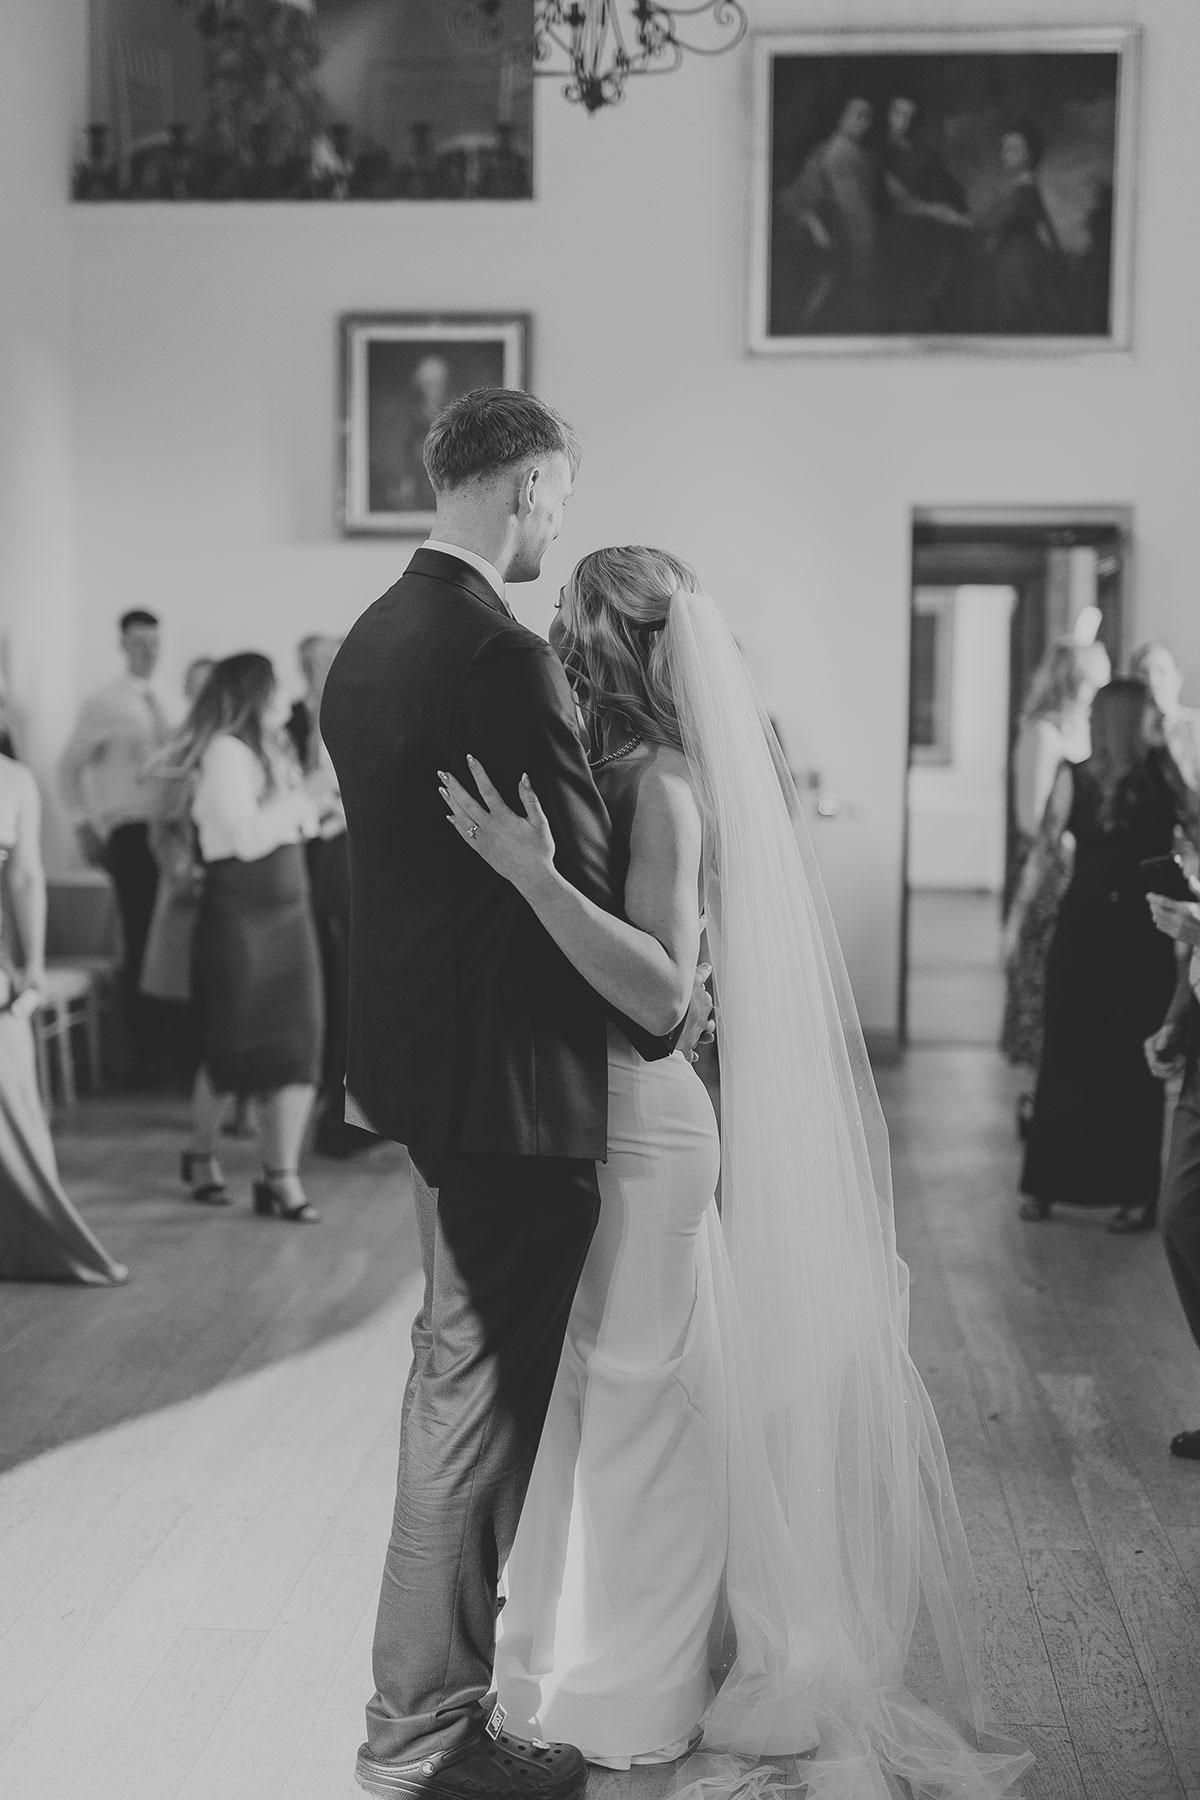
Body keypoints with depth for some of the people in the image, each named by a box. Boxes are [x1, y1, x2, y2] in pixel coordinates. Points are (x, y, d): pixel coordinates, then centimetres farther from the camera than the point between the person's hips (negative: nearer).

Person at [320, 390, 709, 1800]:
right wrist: (667, 1011, -2)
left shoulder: (371, 639, 8)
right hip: (506, 1071, -10)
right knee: (482, 1384, 2)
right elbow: (581, 885, -20)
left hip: (416, 1046, 10)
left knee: (463, 1362, 24)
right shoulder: (505, 658, -21)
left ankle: (452, 1648, 42)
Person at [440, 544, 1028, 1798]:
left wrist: (536, 875, -33)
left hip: (643, 1123, -8)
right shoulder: (609, 769, 7)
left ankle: (644, 1694, 19)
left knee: (639, 1397, 4)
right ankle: (590, 1647, 34)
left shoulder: (660, 782, -16)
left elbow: (662, 985, -26)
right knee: (595, 1394, 18)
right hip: (587, 1114, 8)